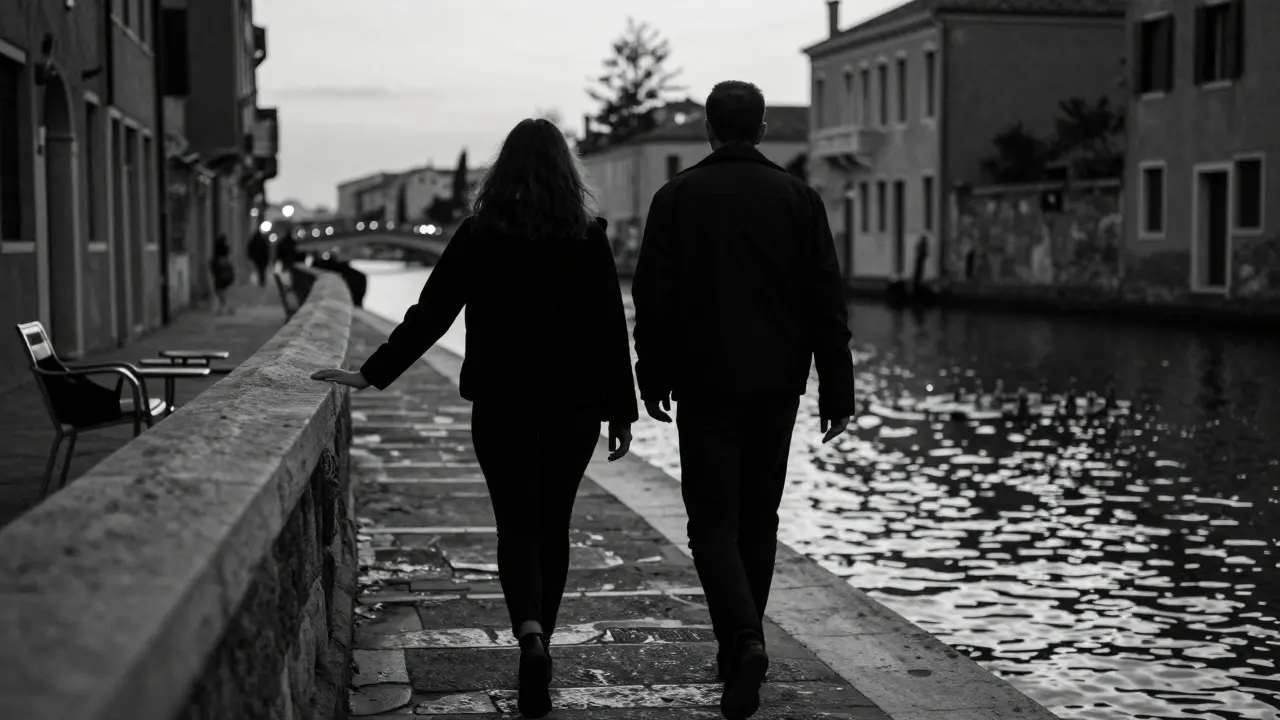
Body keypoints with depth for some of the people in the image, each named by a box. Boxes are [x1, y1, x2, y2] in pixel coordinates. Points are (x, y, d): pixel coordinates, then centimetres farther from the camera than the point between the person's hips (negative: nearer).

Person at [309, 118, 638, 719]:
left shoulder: (478, 235, -4)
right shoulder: (588, 239, -2)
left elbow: (430, 315, -5)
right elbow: (610, 330, -2)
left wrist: (373, 375, 0)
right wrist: (621, 412, 5)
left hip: (500, 405, -1)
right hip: (573, 407, 1)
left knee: (516, 526, 3)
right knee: (553, 526, 14)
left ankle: (530, 635, -20)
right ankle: (537, 641, 22)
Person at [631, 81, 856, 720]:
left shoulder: (676, 198, -1)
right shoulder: (799, 198, 3)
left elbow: (652, 298, -1)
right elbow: (827, 300, 1)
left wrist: (652, 379, 7)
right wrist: (836, 389, 4)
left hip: (704, 385, -2)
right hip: (776, 384, 2)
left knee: (713, 523, 0)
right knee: (758, 520, 15)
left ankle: (745, 644, -20)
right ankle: (741, 646, 24)